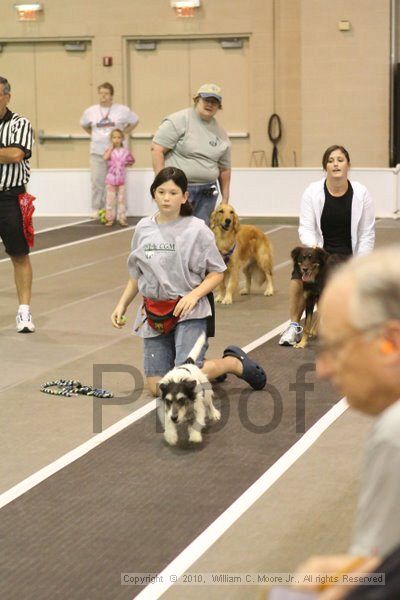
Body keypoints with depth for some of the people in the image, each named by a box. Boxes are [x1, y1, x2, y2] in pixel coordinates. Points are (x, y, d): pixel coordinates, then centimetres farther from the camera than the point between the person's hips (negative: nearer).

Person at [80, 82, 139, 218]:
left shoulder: (122, 110, 1)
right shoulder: (90, 111, 7)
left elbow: (135, 121, 15)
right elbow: (84, 125, 25)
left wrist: (124, 133, 5)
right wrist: (93, 134, 12)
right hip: (97, 152, 2)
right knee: (97, 181, 1)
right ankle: (97, 209, 9)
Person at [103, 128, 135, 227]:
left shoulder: (125, 151, 2)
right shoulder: (110, 150, -2)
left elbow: (132, 160, 17)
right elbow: (105, 157, -24)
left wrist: (125, 164, 2)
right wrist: (111, 147, -16)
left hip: (121, 179, 1)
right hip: (111, 179, -1)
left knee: (121, 199, 6)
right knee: (110, 199, 2)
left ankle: (122, 218, 11)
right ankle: (110, 218, 8)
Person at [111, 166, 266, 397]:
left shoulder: (197, 229, -6)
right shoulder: (144, 229, 7)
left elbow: (217, 273, -2)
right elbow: (136, 275, 18)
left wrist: (194, 295, -17)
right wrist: (122, 304, 7)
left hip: (188, 312, -4)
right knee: (157, 387, -2)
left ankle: (236, 362, 8)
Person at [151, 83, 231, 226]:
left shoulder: (220, 133, 11)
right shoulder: (178, 121, -6)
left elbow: (224, 169, 16)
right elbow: (157, 149, -10)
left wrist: (225, 199, 15)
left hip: (206, 193, 5)